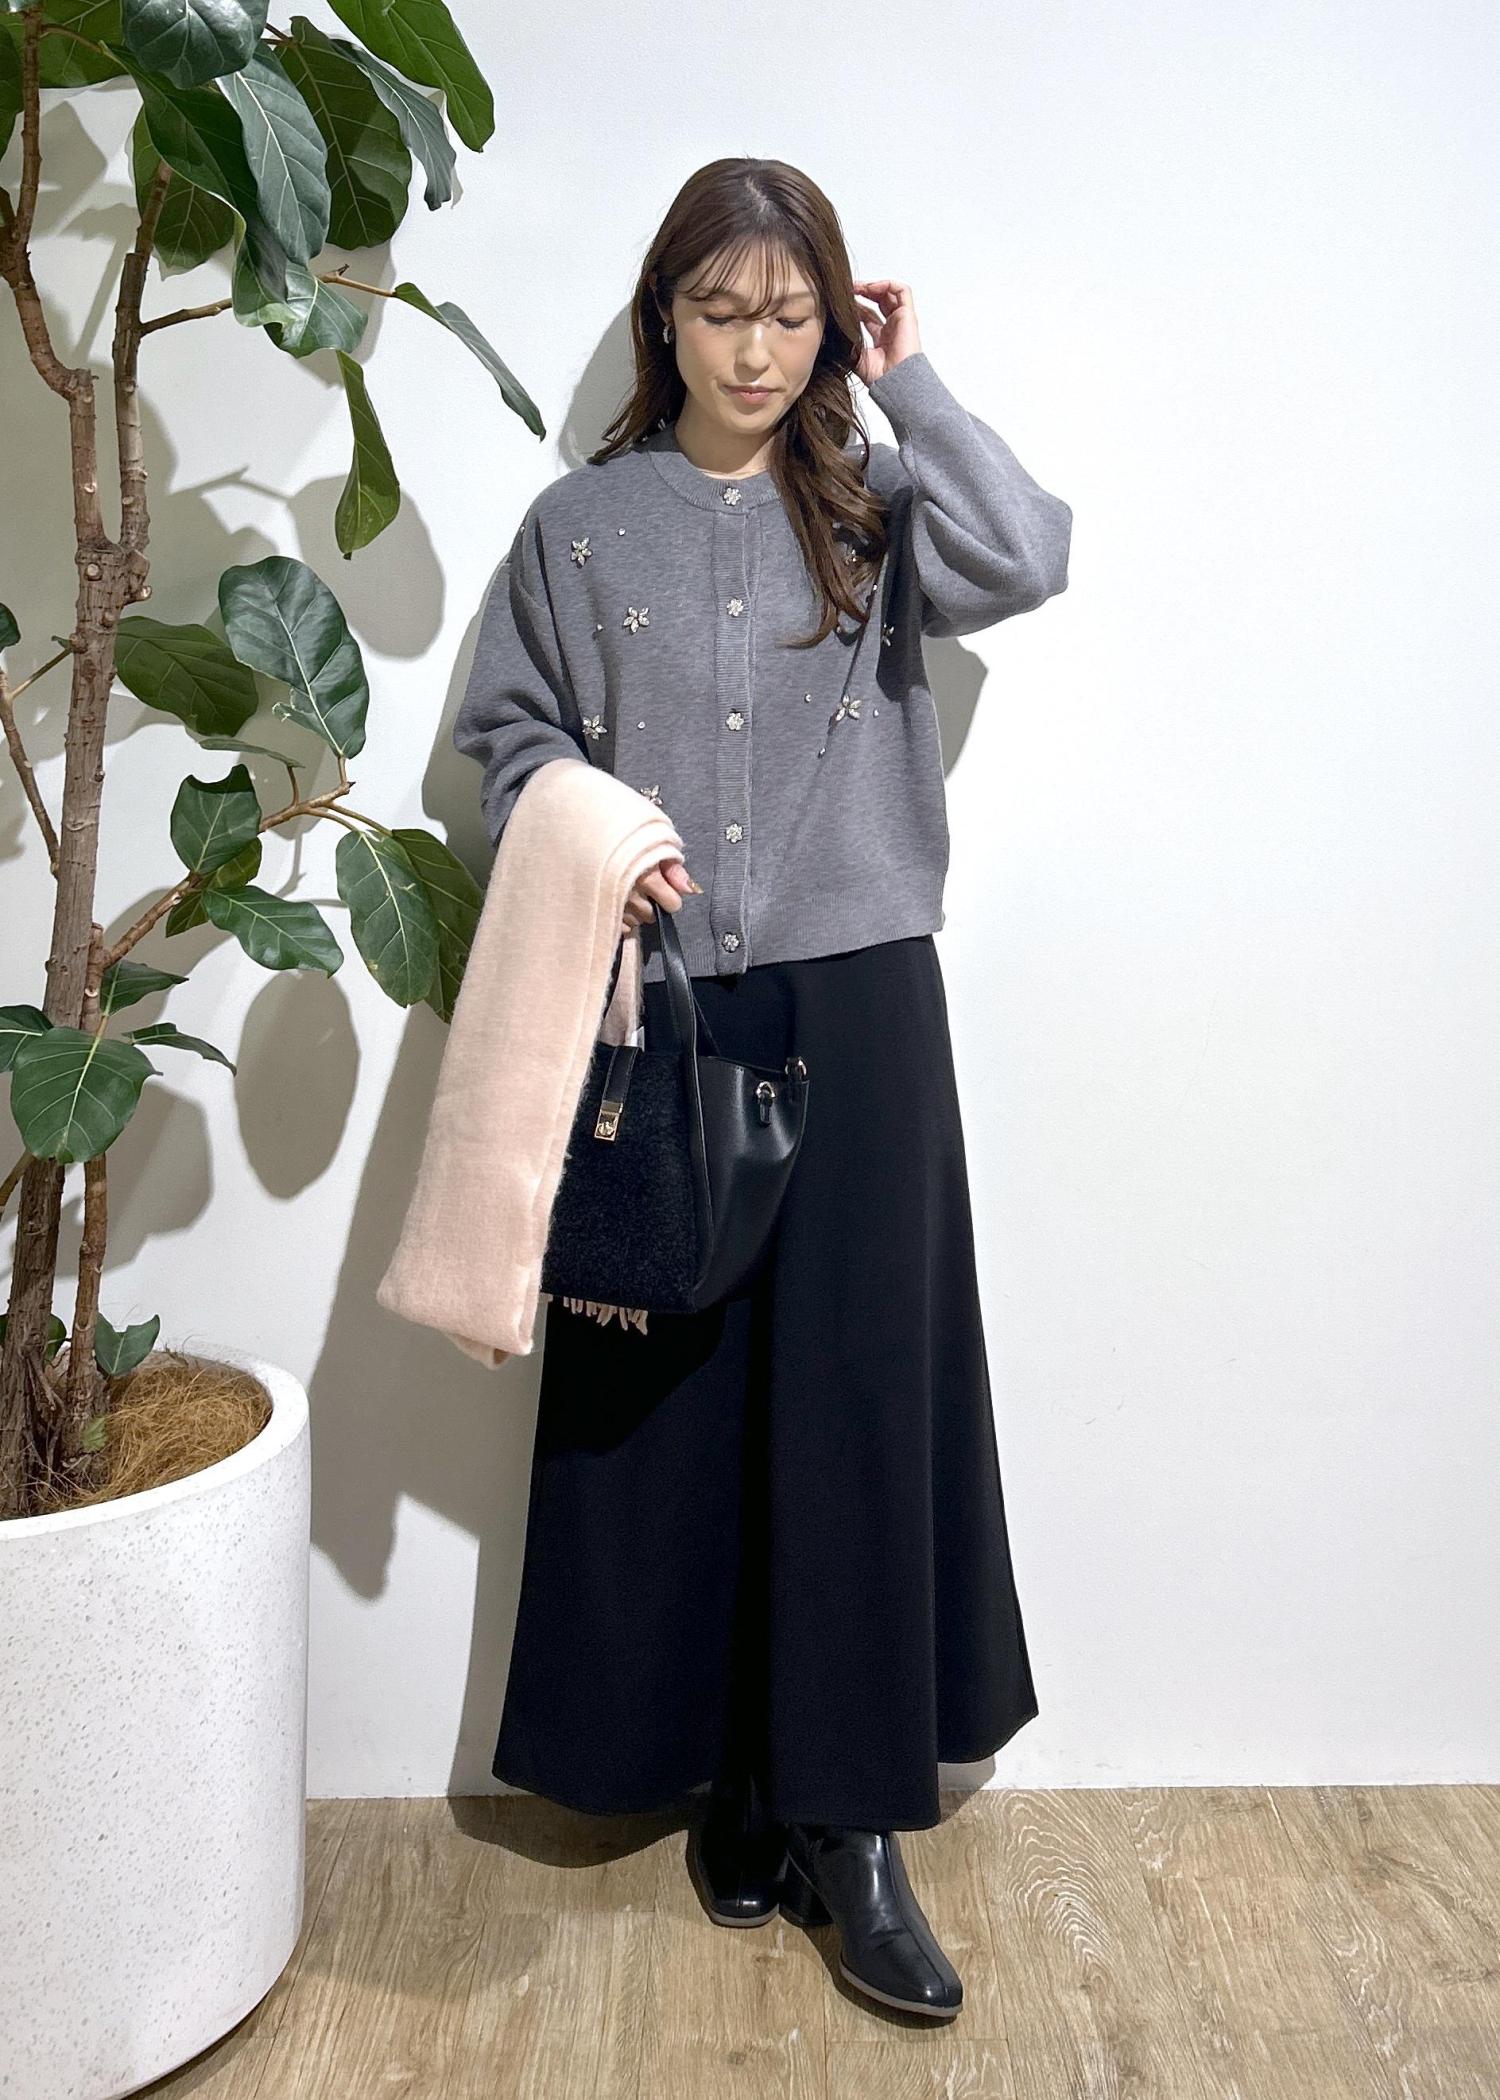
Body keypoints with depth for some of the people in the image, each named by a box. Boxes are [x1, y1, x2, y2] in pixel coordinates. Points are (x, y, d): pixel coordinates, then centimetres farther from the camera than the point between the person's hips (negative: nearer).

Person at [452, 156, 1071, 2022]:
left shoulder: (872, 509, 8)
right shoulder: (584, 522, 9)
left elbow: (1023, 560, -11)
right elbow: (506, 728, 11)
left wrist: (910, 385, -1)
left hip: (852, 1007, 0)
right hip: (656, 1006, 1)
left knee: (856, 1393, -1)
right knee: (668, 1389, 4)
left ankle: (849, 1822, 11)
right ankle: (734, 1781, 22)